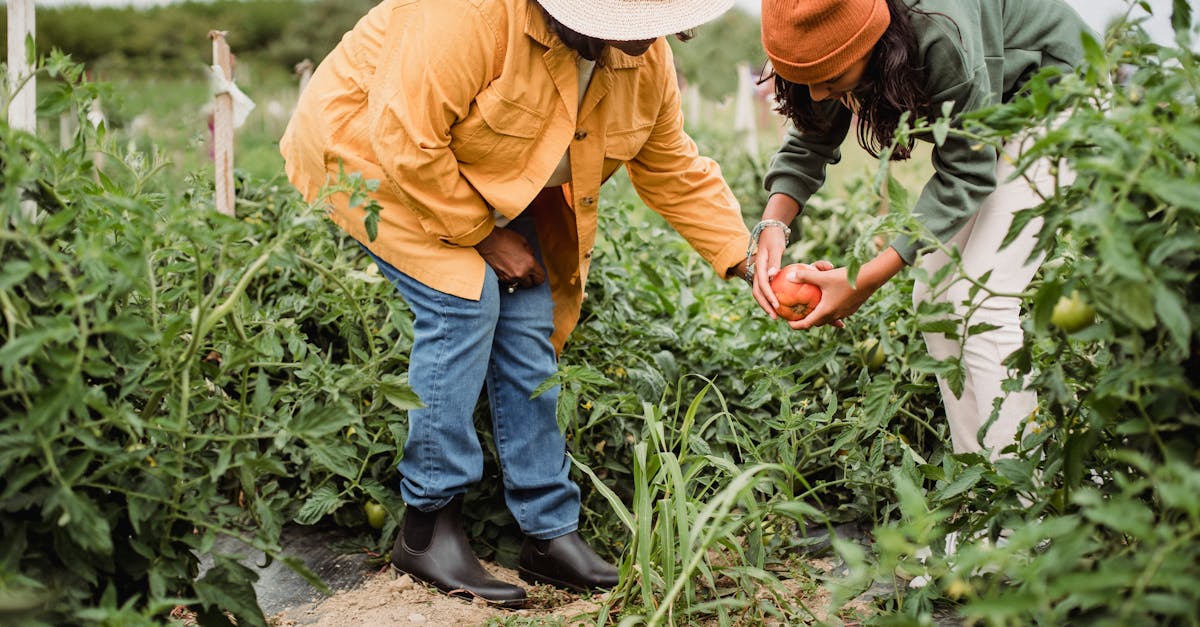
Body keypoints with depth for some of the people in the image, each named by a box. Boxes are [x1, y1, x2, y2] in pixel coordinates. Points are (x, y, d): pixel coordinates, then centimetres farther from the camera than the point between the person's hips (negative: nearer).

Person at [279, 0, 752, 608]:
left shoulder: (645, 60, -12)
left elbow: (671, 167, -2)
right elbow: (407, 142, -34)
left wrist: (745, 257, -9)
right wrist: (480, 235, -24)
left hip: (491, 188, 7)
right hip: (372, 154, -6)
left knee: (529, 327, -5)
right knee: (463, 301, -24)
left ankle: (550, 534, 5)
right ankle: (426, 528, -11)